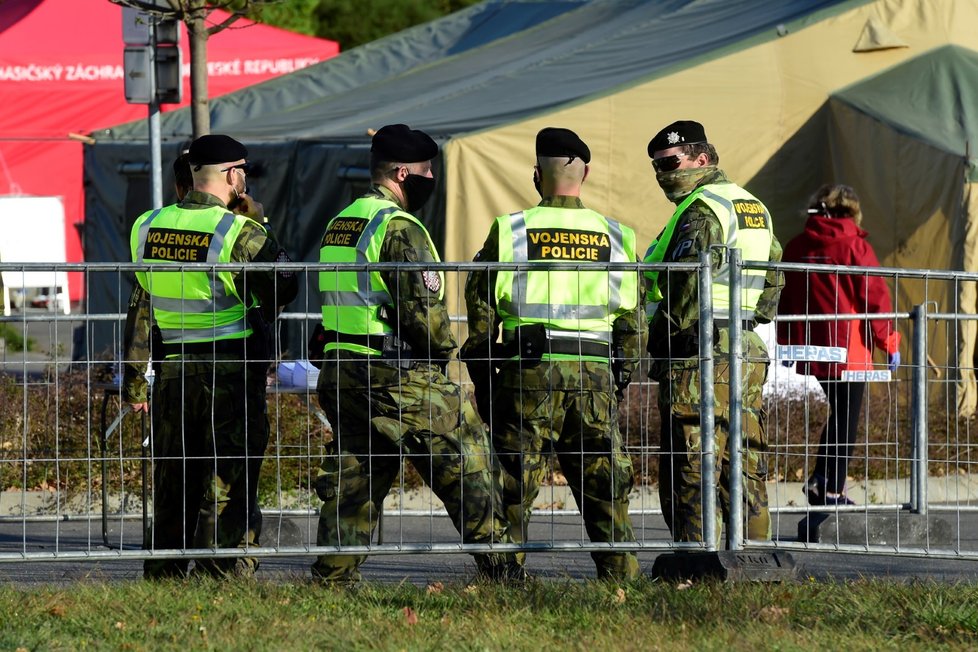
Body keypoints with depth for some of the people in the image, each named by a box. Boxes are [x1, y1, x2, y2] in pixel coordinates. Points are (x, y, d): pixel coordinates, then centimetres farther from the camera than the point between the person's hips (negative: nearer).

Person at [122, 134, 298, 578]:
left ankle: (163, 570, 17)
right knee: (229, 476, 0)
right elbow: (283, 289, -3)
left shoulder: (149, 228, 4)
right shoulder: (239, 233, -13)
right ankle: (221, 572, -3)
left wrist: (134, 382, 14)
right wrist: (259, 226, 5)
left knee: (172, 477, 13)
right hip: (232, 372, -5)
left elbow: (140, 308, 8)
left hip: (172, 370, 5)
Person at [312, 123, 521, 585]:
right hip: (398, 375, -8)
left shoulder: (339, 224, 15)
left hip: (339, 370, 8)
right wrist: (442, 349, -1)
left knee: (351, 478, 11)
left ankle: (333, 577, 9)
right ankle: (499, 568, 2)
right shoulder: (399, 227, -14)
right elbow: (423, 307, -19)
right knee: (466, 464, 0)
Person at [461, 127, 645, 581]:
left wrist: (482, 380, 9)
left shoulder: (510, 232, 0)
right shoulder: (615, 237, 7)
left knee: (512, 495, 2)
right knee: (606, 495, 9)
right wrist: (619, 380, 19)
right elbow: (632, 321, 9)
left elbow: (482, 311, 0)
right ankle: (621, 580, 9)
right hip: (595, 374, 2)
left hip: (528, 373, -2)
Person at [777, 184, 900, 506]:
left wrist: (786, 341, 22)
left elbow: (785, 298, 13)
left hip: (811, 348, 5)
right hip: (849, 351, -5)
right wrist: (889, 342, -2)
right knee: (846, 419, 3)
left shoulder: (796, 247, 5)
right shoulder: (855, 247, -10)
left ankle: (819, 479, 12)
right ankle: (833, 491, 3)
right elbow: (875, 298, -9)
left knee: (839, 414, 20)